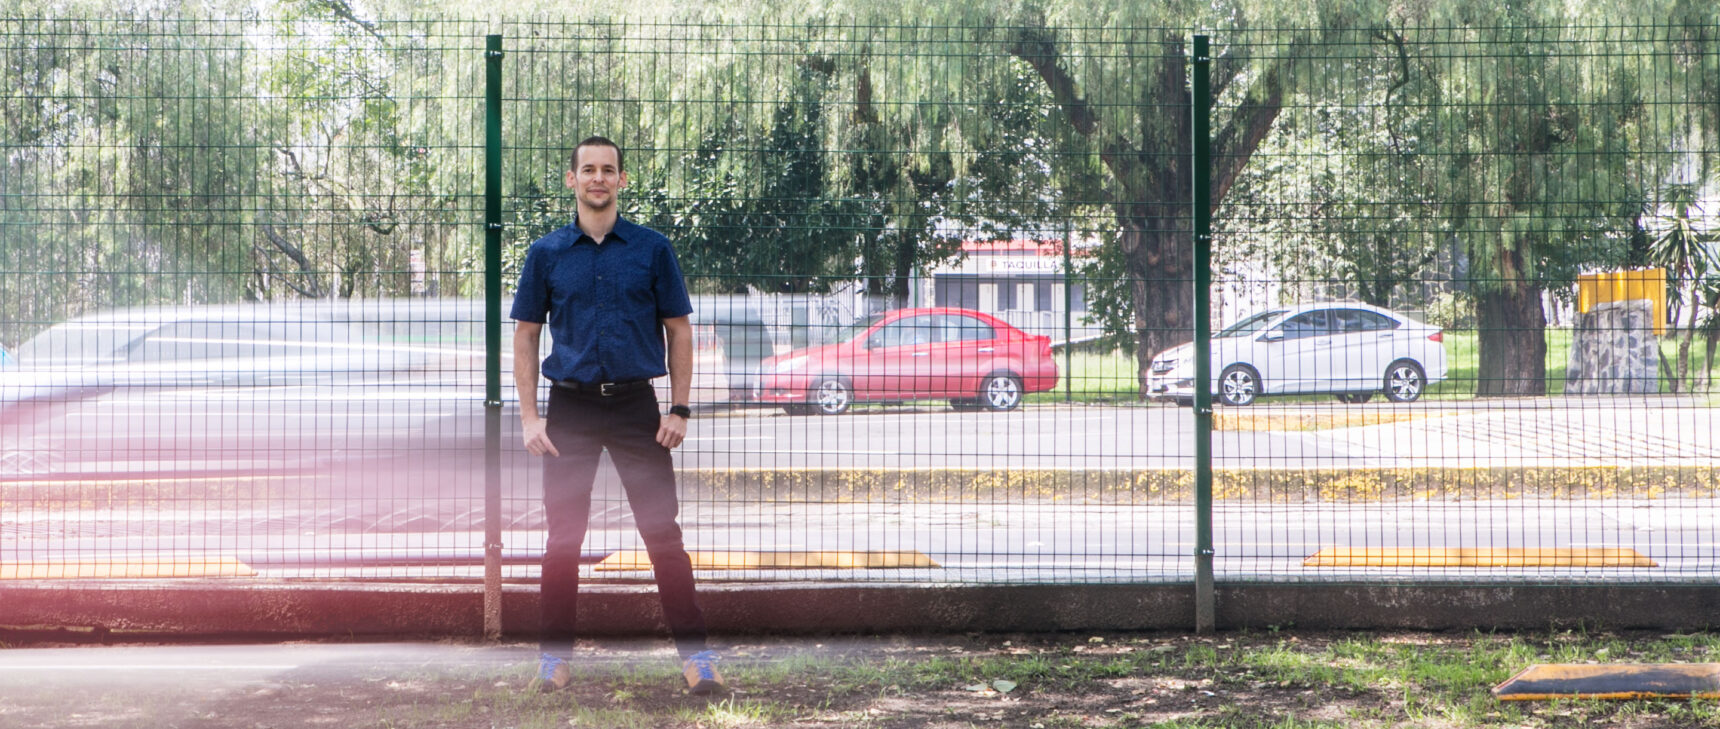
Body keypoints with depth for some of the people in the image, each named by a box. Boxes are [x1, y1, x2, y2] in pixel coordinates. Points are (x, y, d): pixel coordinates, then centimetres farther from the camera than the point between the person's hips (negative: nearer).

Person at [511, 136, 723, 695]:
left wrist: (679, 409, -3)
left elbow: (678, 331, 5)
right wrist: (530, 417, -2)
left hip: (636, 404, -1)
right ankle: (555, 655, 14)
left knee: (663, 532, -4)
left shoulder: (652, 249, 3)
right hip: (571, 407, 1)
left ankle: (694, 651, 1)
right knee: (563, 537, 4)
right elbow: (525, 336, 7)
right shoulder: (547, 254, 5)